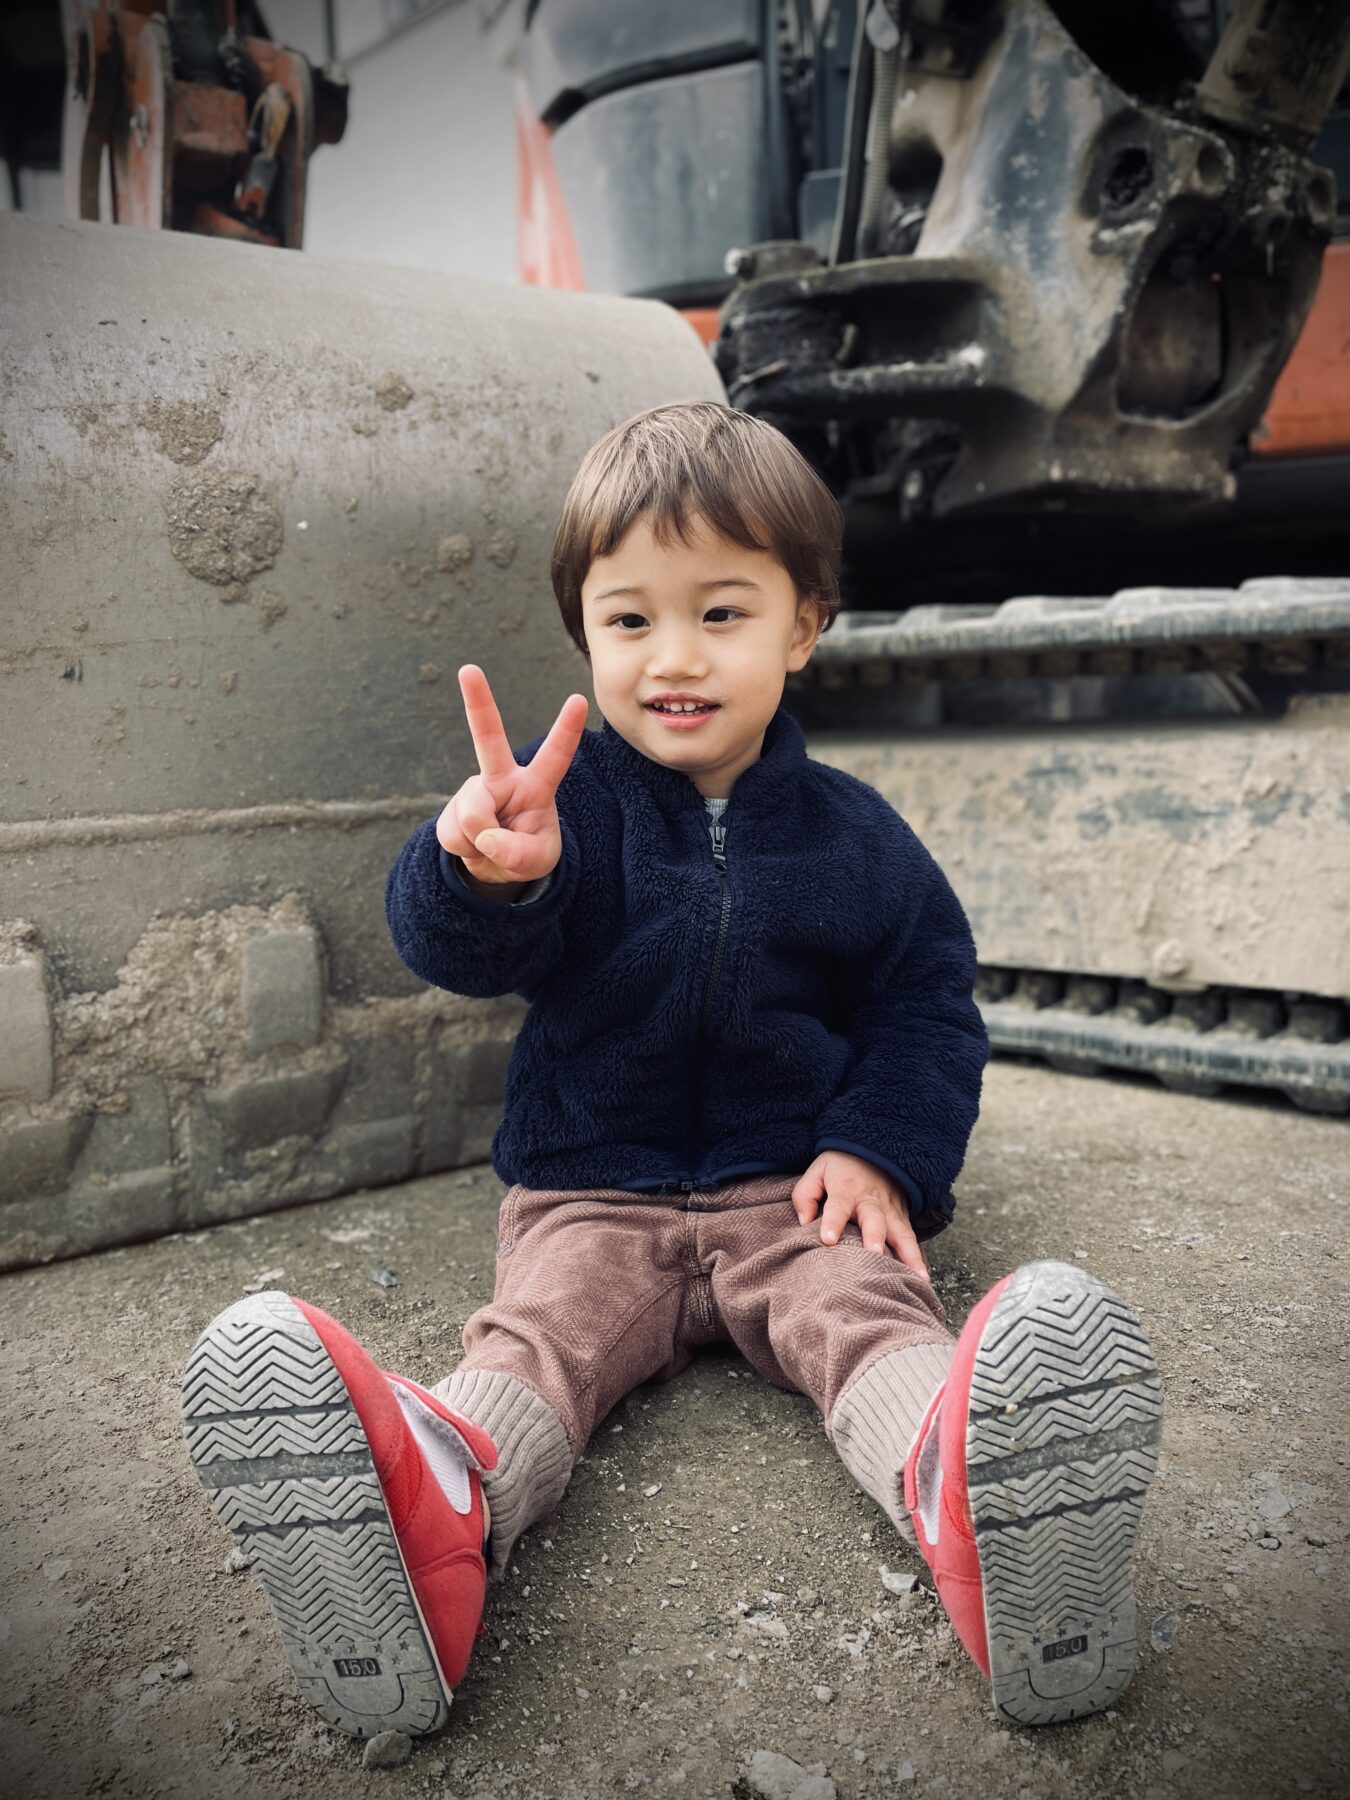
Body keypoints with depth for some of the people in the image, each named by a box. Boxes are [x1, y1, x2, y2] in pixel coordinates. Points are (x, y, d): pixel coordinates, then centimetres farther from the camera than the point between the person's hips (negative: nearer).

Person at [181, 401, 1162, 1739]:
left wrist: (883, 1149, -7)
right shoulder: (571, 801, 0)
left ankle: (963, 1487, -57)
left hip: (796, 1188, 0)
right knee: (538, 1337, -27)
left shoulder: (851, 834, 6)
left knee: (870, 1315, -29)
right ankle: (437, 1503, -54)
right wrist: (484, 874, -44)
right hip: (591, 1191, 0)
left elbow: (927, 1003, 11)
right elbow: (460, 947, -18)